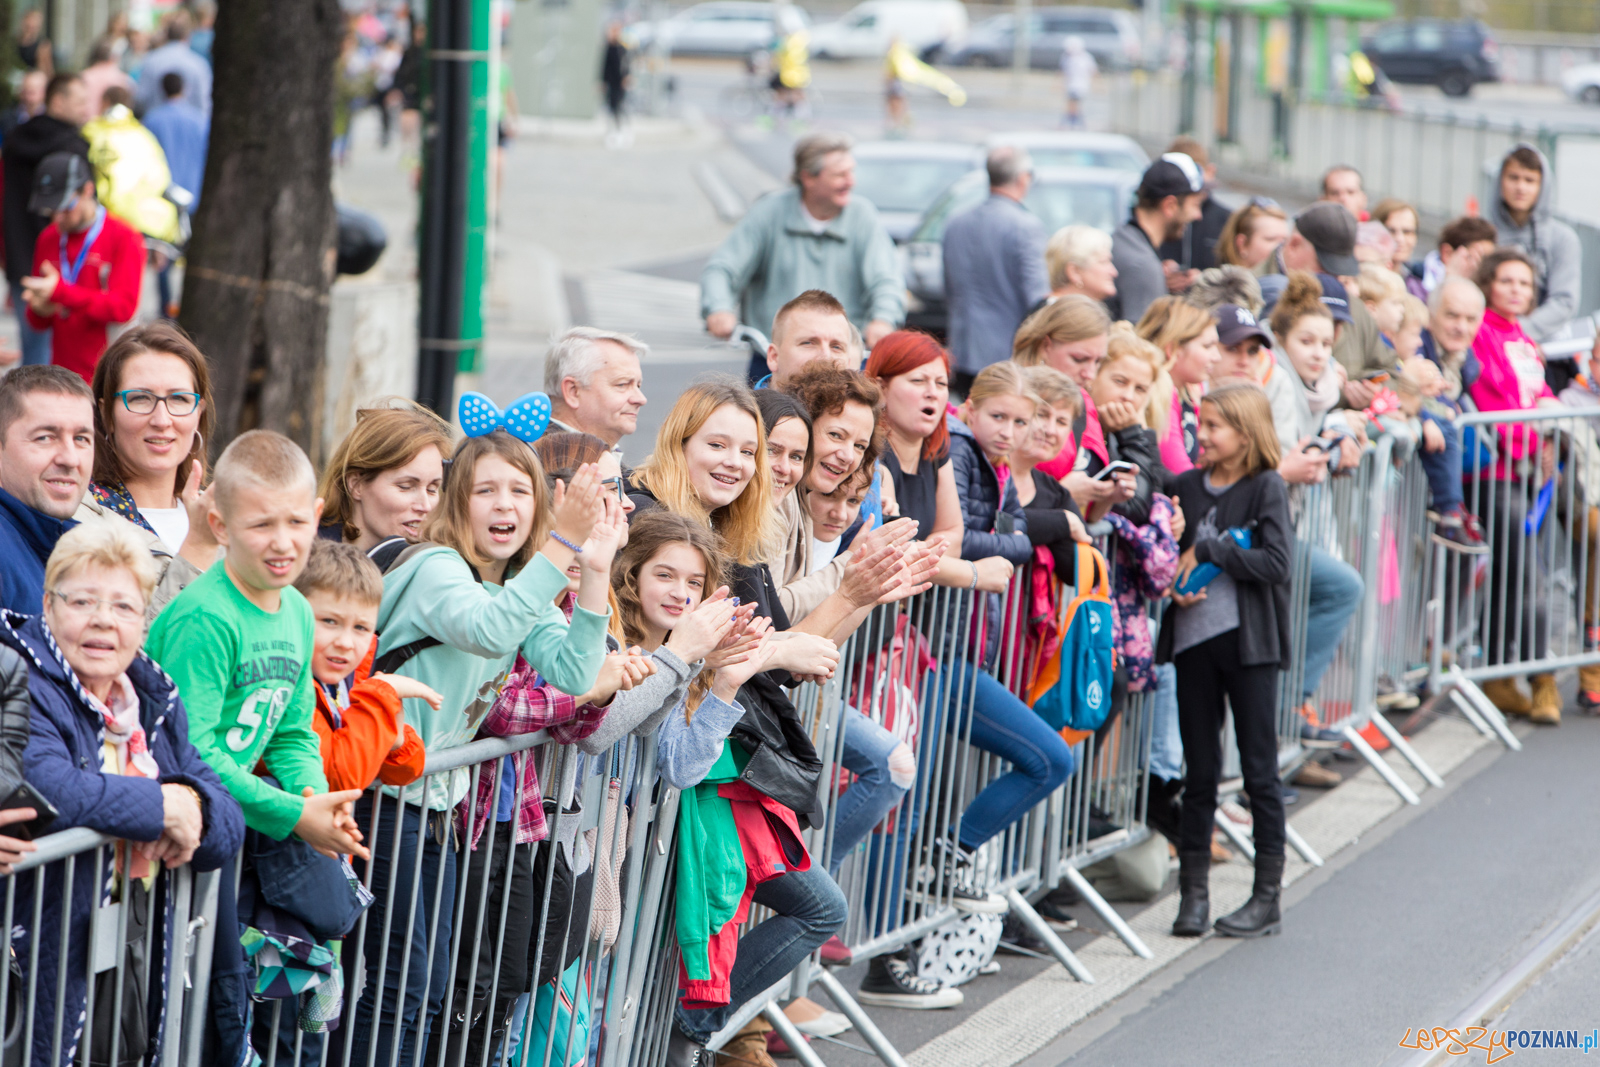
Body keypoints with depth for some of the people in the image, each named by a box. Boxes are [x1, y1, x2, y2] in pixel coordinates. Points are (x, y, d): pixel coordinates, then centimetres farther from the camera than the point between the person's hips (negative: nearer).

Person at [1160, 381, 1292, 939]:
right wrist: (1175, 585, -4)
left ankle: (1268, 897, 7)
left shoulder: (1266, 488, -5)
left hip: (1249, 641, -4)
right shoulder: (1186, 487, 8)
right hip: (1194, 640, 4)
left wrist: (1207, 550, -15)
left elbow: (1275, 563, -16)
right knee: (1200, 769, 8)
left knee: (1259, 769, 1)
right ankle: (1193, 892, 13)